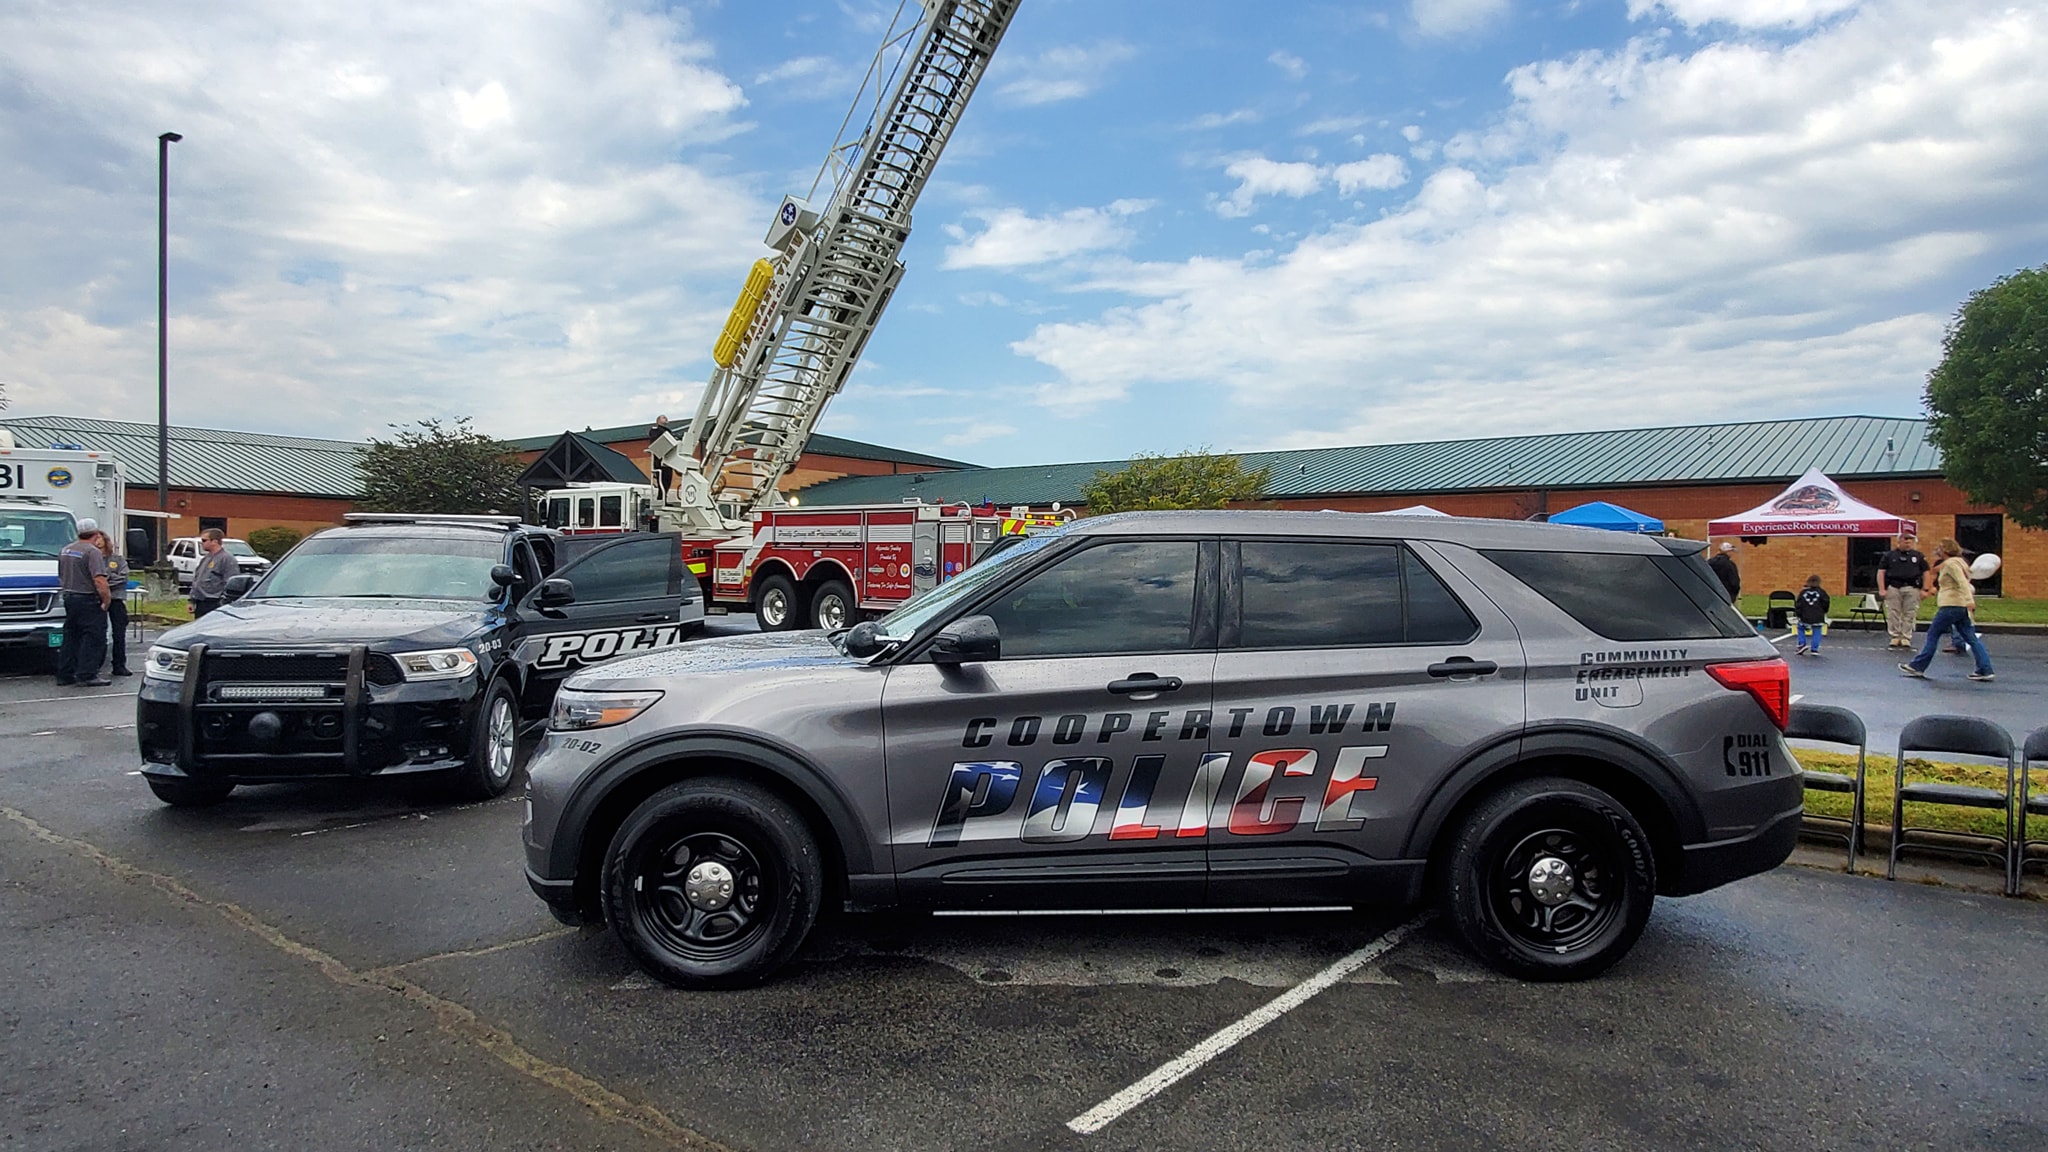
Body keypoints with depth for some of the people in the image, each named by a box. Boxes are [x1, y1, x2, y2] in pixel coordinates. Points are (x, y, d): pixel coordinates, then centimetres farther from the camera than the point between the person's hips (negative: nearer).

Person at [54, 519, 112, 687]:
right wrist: (106, 600, -16)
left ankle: (65, 674, 19)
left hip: (69, 598, 9)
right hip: (88, 600, -9)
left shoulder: (65, 550, 12)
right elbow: (99, 580, -24)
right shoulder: (92, 552, -15)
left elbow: (61, 576, 22)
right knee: (93, 639, -4)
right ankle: (87, 675, -7)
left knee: (70, 638, 15)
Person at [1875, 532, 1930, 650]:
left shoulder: (1918, 556, 12)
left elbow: (1926, 572, 12)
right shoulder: (1889, 555, 9)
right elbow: (1881, 572, 5)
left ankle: (1906, 638, 6)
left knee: (1910, 614, 0)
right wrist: (1882, 589, -4)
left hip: (1912, 588, 1)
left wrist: (1925, 589, 4)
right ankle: (1895, 637, 7)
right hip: (1893, 588, -1)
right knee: (1893, 614, -1)